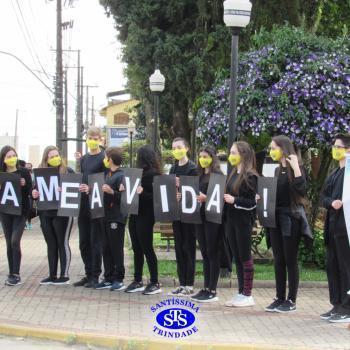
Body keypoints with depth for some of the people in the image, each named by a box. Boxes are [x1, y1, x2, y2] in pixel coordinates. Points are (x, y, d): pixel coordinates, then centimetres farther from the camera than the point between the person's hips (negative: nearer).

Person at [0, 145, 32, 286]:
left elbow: (30, 192, -1)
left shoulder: (24, 172, -4)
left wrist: (24, 185, -20)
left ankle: (16, 275, -9)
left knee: (15, 242, -13)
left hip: (21, 211, -3)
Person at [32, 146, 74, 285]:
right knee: (51, 245, 10)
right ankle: (52, 275, 15)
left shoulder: (68, 171, -2)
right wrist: (34, 194, -9)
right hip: (45, 214, 4)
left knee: (62, 243, 0)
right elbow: (35, 190, 13)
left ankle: (64, 275, 4)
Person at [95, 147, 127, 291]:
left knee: (116, 249, -1)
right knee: (106, 249, 10)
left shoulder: (121, 176, -11)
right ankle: (108, 279, 16)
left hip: (116, 218, -8)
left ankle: (119, 280, 6)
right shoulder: (108, 174, 13)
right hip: (106, 216, 8)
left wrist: (112, 192, -28)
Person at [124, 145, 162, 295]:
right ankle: (137, 281, 19)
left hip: (145, 216, -9)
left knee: (147, 248, -3)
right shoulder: (140, 172, 12)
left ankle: (155, 283, 4)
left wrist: (142, 193, -29)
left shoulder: (153, 174, -12)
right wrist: (125, 189, 4)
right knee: (137, 248, 12)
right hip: (135, 214, 9)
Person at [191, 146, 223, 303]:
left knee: (212, 253, -3)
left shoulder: (218, 175, -7)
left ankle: (212, 291, 1)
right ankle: (206, 288, 16)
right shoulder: (199, 175, 15)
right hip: (200, 216, 7)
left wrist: (206, 198, -25)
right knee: (204, 253, 10)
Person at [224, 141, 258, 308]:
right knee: (236, 257, 10)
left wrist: (234, 200, -22)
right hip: (231, 219, 8)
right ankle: (241, 292, 16)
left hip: (243, 221, -8)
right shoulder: (233, 174, 13)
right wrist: (224, 198, 2)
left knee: (245, 256, -1)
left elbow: (252, 202, -13)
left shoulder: (250, 176, -11)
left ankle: (248, 295, 5)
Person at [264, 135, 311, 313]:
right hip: (275, 217, 7)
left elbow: (302, 191, -19)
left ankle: (292, 300, 4)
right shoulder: (278, 170, 14)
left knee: (290, 260, -2)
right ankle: (280, 298, 15)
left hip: (291, 218, -7)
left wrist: (296, 168, -23)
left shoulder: (296, 168, -7)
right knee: (278, 260, 9)